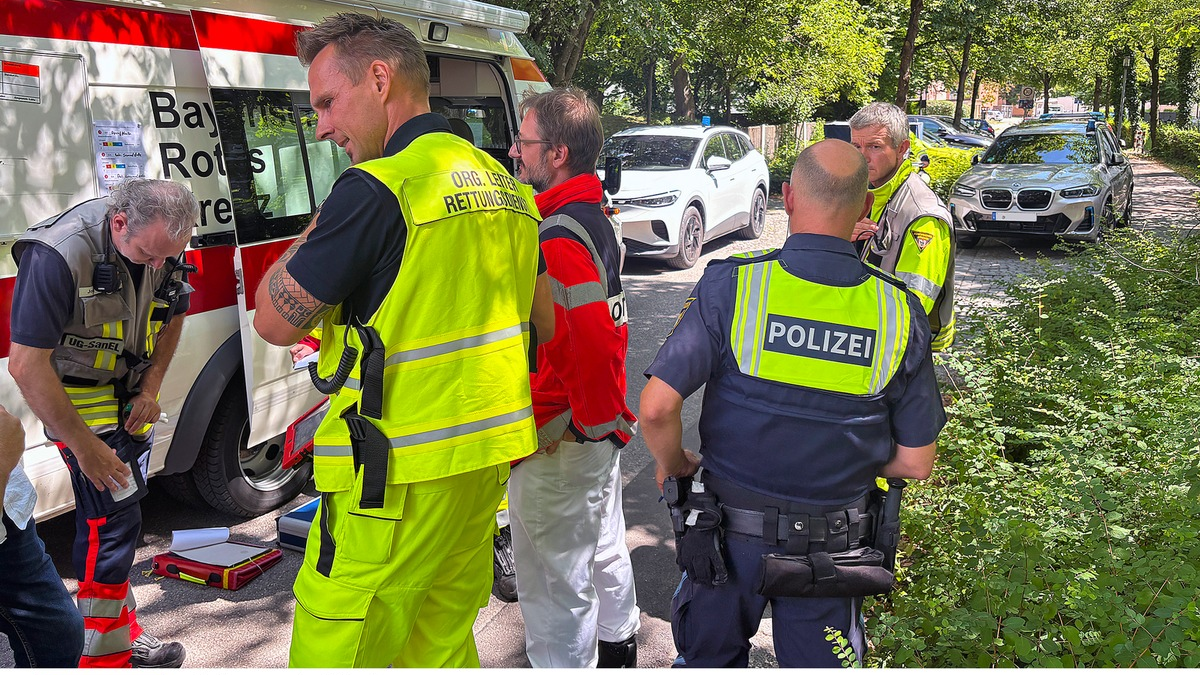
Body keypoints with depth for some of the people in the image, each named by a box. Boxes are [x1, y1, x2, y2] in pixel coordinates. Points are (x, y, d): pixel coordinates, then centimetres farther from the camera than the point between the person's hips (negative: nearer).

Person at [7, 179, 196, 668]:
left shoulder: (163, 247, -10)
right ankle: (103, 655, 2)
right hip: (77, 396, -6)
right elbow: (26, 365, -28)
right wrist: (84, 445, -24)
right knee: (113, 517, -11)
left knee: (120, 514, 13)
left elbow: (172, 317, 9)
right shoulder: (58, 255, -31)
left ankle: (123, 633, 26)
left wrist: (150, 391, -1)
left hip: (132, 393, 6)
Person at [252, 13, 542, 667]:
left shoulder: (379, 187, -16)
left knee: (332, 650, 4)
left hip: (400, 476, -8)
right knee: (443, 641, 20)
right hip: (486, 462, 9)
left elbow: (275, 320, -9)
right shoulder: (506, 187, 11)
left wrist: (323, 221, 2)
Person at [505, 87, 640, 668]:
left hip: (556, 444, -10)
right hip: (600, 429, 10)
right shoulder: (593, 218, 6)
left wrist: (594, 420, -20)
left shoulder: (555, 242, -26)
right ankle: (618, 647, 45)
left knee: (554, 581, 5)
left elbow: (593, 342, -33)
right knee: (604, 548, 26)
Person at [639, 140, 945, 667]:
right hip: (832, 542, 2)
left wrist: (673, 462, 1)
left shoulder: (731, 285, -17)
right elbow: (916, 462, -6)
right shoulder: (899, 311, -10)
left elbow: (656, 407, -20)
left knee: (711, 658, 23)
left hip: (732, 529, -1)